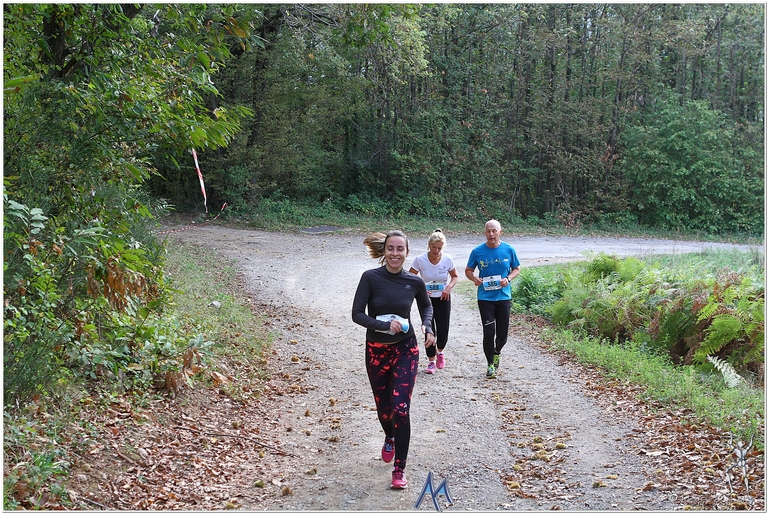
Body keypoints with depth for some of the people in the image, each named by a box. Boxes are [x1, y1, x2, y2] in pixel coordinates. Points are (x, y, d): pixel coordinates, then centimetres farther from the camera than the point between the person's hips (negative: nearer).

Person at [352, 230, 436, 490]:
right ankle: (390, 438, 49)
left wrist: (427, 326, -3)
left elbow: (426, 305, 15)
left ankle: (399, 469, 3)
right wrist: (385, 325, -28)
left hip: (405, 351, -1)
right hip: (376, 351, 1)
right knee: (383, 407, 14)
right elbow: (357, 314, -15)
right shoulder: (371, 278, -11)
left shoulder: (415, 282, -5)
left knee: (400, 408, -10)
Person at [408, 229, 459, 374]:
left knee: (443, 331, -1)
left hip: (443, 299, 1)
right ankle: (431, 361, 15)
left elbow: (455, 276, 4)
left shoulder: (447, 259, -12)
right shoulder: (420, 260, -16)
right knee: (429, 331, -3)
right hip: (426, 299, -1)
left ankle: (440, 352, 32)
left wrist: (449, 287, -15)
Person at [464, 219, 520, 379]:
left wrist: (508, 279, -10)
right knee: (489, 332, -6)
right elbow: (468, 270, 8)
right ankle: (490, 364, 10)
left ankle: (497, 352, 39)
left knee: (502, 333, 6)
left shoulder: (508, 250, -1)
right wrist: (475, 279, -14)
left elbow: (516, 269, 10)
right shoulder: (477, 251, -3)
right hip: (485, 298, -1)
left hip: (504, 297, 1)